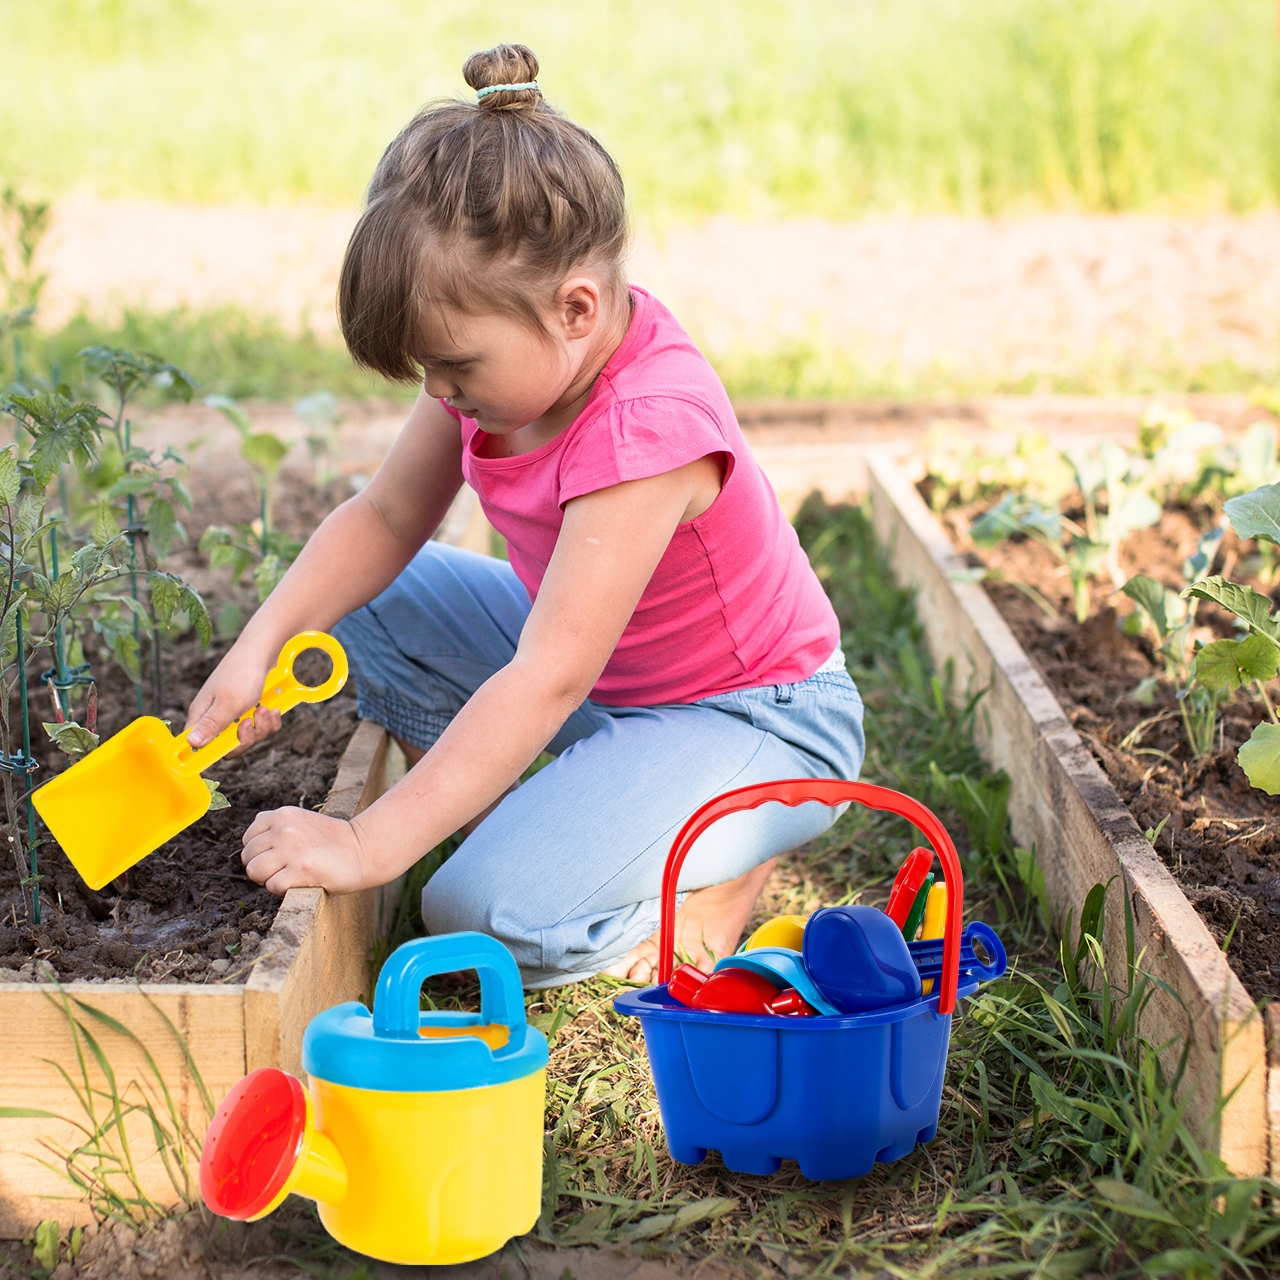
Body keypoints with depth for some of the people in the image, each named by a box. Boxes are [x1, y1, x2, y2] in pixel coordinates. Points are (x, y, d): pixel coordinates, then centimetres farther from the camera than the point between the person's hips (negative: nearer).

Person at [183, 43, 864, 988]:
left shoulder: (647, 428, -34)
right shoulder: (514, 357, -10)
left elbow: (547, 682, -36)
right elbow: (386, 519, 2)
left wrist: (370, 847, -36)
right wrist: (260, 646, -14)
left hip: (758, 724, -9)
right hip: (604, 667, 9)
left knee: (496, 913, -26)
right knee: (372, 604, -1)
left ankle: (730, 861, 0)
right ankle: (539, 823, 3)